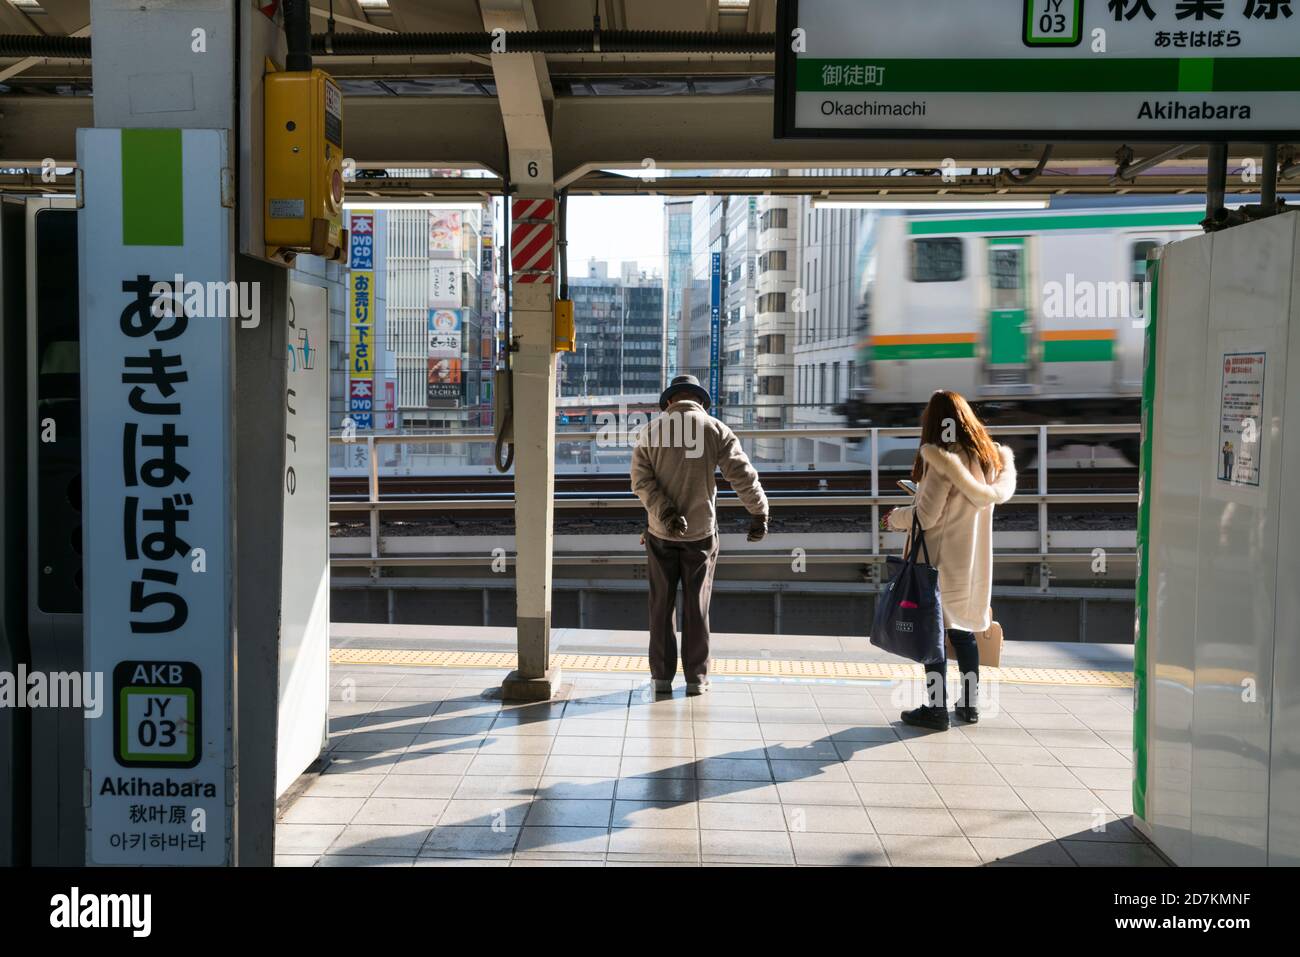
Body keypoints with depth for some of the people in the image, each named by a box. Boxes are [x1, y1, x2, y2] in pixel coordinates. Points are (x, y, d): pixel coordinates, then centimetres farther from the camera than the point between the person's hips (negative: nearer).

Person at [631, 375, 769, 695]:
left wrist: (665, 513, -16)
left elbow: (641, 481, -9)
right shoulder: (716, 429, -3)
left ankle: (662, 676, 11)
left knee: (661, 605, 9)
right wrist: (759, 513, 0)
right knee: (696, 607, 7)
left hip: (661, 532, 1)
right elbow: (742, 475, -8)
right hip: (701, 531, -1)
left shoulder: (652, 430, 2)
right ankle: (695, 677, 10)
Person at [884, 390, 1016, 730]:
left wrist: (894, 518, 0)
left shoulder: (945, 460, -18)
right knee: (963, 630, 17)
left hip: (942, 561, -7)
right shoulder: (988, 456, 5)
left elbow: (925, 515, -17)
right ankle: (970, 703, 24)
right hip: (975, 562, 7)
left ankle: (936, 708, 6)